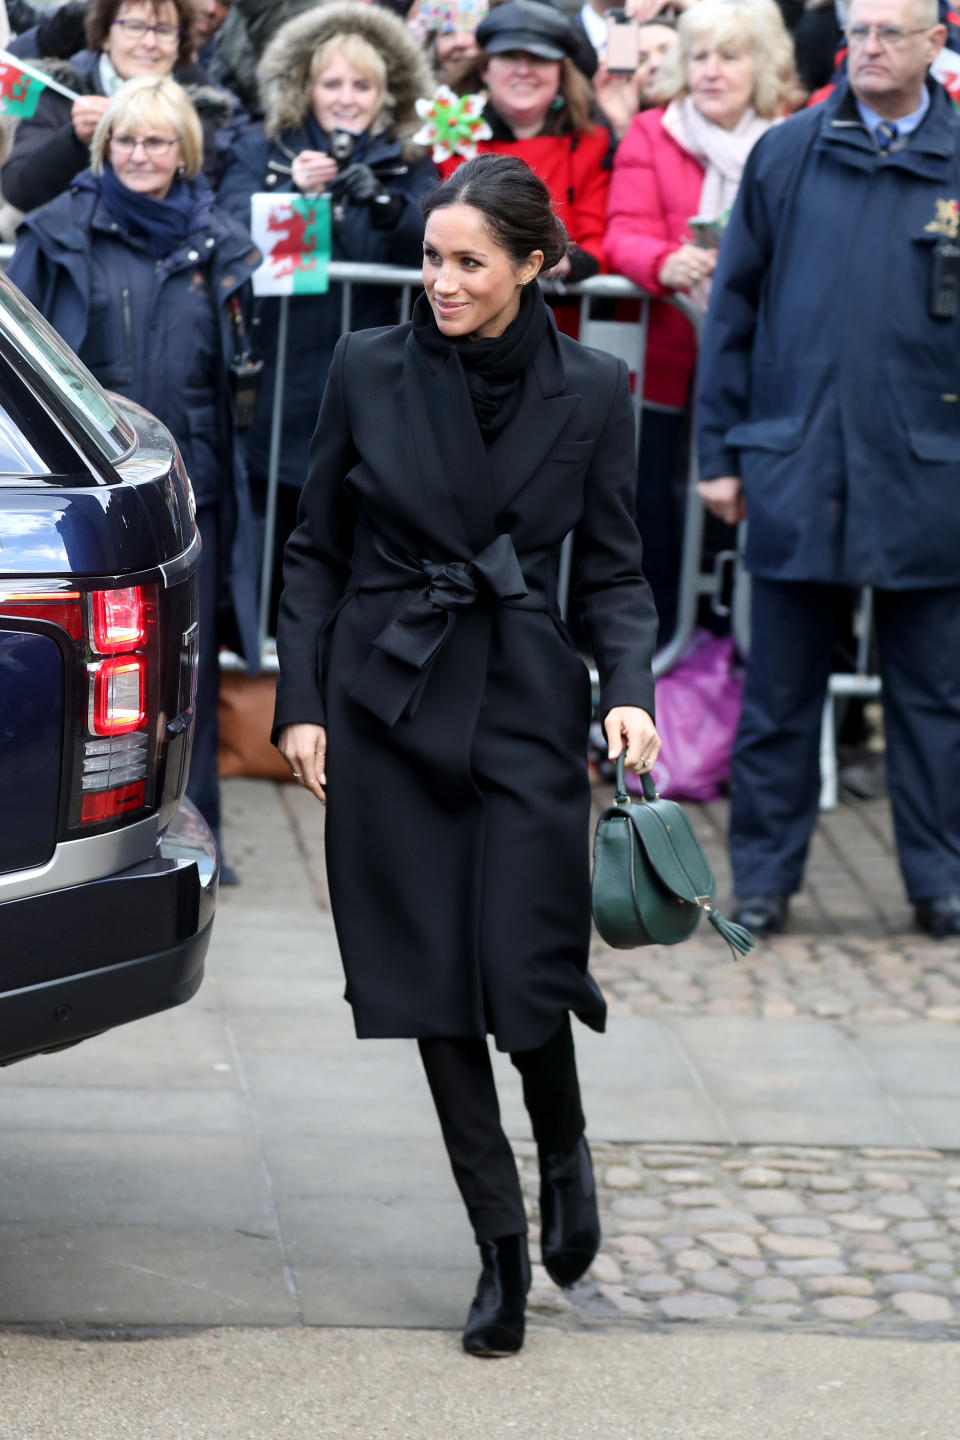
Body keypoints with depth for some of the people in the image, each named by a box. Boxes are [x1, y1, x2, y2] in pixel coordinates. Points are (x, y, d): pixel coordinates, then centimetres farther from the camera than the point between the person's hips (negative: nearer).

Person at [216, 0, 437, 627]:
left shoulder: (409, 164, 10)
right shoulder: (263, 153, 9)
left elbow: (432, 240, -8)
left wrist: (383, 203, -25)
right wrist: (295, 192, -24)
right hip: (284, 373, 0)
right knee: (281, 534, -1)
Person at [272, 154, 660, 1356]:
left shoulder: (590, 391, -1)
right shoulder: (369, 370, 0)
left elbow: (614, 568, 5)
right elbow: (316, 549, 6)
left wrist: (630, 690, -11)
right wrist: (300, 702, 0)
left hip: (525, 703, -1)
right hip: (389, 706, 1)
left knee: (526, 971, -8)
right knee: (428, 980, 1)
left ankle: (564, 1152, 25)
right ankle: (500, 1242, 14)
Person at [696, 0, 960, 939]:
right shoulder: (786, 156, 4)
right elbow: (733, 308, 7)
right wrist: (721, 449, 4)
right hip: (796, 466, 0)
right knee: (779, 693, 7)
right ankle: (762, 878, 17)